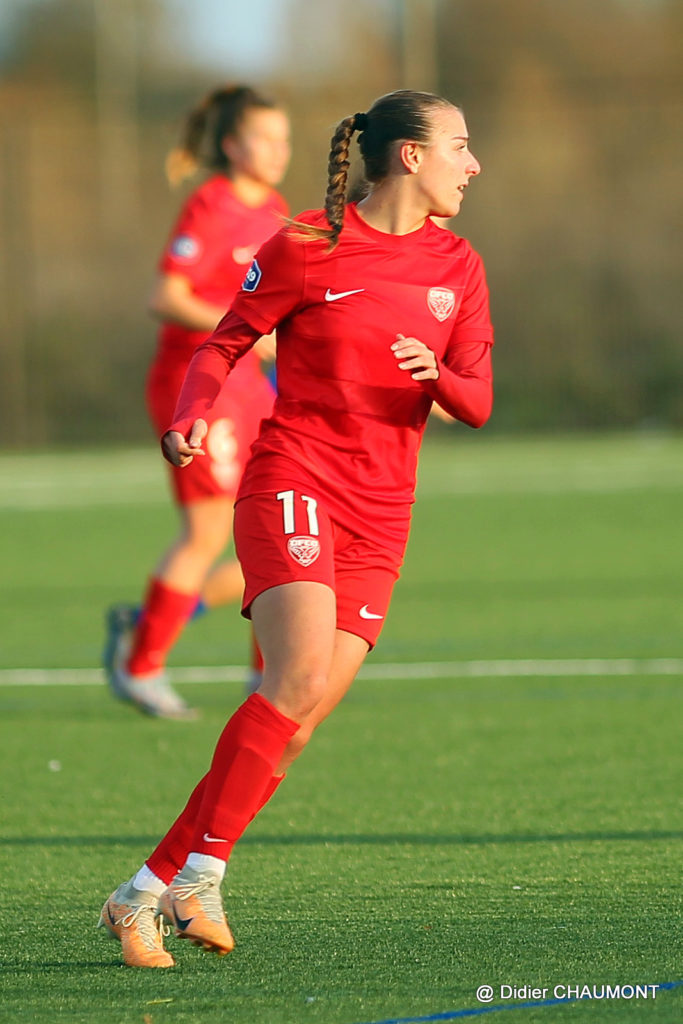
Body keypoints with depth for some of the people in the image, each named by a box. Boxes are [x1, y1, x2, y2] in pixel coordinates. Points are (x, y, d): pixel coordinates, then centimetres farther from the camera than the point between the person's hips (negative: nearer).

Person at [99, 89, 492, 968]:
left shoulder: (457, 268, 12)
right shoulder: (306, 247, -1)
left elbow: (477, 404, 9)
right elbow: (221, 347, 6)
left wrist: (437, 375, -14)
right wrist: (190, 421, -13)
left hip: (381, 514, 5)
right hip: (293, 478, -4)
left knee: (303, 719, -7)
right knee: (301, 676, -25)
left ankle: (149, 892, -3)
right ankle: (200, 873, -21)